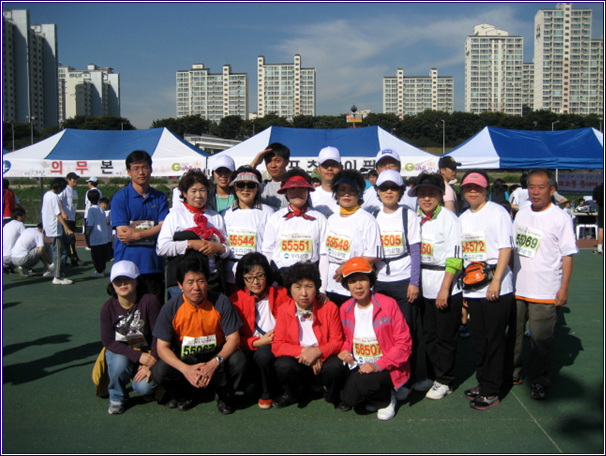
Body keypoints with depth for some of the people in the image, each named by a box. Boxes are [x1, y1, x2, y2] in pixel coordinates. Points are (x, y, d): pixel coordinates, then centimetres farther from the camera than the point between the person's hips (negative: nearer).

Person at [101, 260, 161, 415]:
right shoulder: (108, 307, -12)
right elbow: (108, 341, -15)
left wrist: (151, 364, -21)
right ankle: (117, 398, -2)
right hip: (120, 352, 2)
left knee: (144, 387, -26)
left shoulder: (150, 301, -19)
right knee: (119, 363, -33)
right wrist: (138, 356, -26)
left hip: (147, 351, -2)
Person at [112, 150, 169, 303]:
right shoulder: (120, 197, 0)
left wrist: (137, 233, -14)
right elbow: (122, 233, -9)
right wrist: (151, 230, -7)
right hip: (127, 266, -3)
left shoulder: (160, 198, 9)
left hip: (154, 266, 3)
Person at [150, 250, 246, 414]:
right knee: (159, 372, -27)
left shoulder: (221, 302, -16)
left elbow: (233, 339, -15)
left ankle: (224, 395, 2)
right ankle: (184, 394, 8)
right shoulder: (170, 308, -14)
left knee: (238, 360, -30)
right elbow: (162, 347, -13)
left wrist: (214, 363, -32)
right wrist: (186, 369, -29)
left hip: (215, 356, 0)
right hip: (184, 360, 1)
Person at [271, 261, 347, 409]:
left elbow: (337, 341, -3)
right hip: (297, 360, 1)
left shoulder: (329, 308, -4)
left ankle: (332, 396, 3)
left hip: (324, 359, -1)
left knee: (335, 367, -33)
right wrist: (303, 351, -23)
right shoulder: (283, 311, -3)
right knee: (283, 366, -31)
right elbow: (277, 346, -6)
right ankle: (292, 394, 5)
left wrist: (317, 352, -24)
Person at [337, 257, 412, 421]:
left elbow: (404, 343, -13)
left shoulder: (388, 304, -12)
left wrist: (378, 365, -22)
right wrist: (345, 351, -7)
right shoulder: (345, 309, 3)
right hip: (357, 367, 5)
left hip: (385, 369, -5)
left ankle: (386, 399, 1)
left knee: (358, 382, -31)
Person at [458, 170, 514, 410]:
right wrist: (462, 284, 14)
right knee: (479, 339, 13)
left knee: (494, 339, -1)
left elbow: (505, 249, -11)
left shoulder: (497, 212, -5)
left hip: (496, 288, -6)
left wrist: (496, 281, -18)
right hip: (472, 288, 7)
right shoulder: (463, 218, 16)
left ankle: (491, 392, 6)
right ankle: (483, 383, 25)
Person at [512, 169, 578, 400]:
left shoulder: (560, 218, -8)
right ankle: (512, 373, 31)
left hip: (545, 292, -5)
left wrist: (564, 288, -12)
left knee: (541, 339, 4)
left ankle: (538, 380, 22)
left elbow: (567, 255, -8)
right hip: (516, 288, 5)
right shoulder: (521, 213, 8)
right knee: (513, 333, 14)